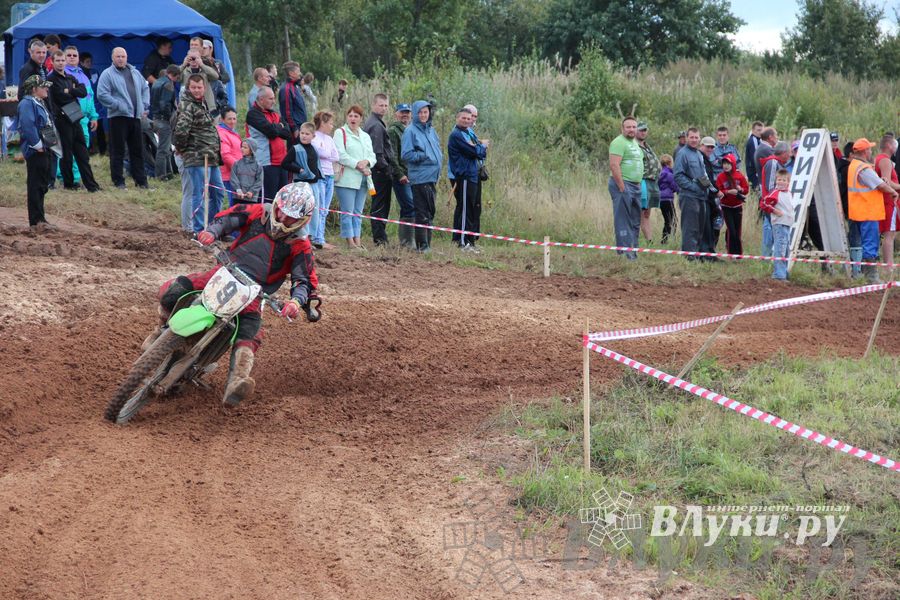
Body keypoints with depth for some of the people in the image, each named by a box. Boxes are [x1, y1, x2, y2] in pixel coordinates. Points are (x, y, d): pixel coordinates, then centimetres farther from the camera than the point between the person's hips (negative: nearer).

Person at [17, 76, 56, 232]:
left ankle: (39, 219, 22)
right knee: (35, 186, -8)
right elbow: (27, 126, -25)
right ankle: (36, 222, -7)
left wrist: (47, 145, 12)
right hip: (35, 151, -10)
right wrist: (37, 145, -22)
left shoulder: (39, 103, 18)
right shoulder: (27, 104, -14)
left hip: (43, 150, 10)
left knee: (42, 185, 14)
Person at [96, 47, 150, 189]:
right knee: (118, 151, -2)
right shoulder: (107, 74, -3)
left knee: (138, 150, 9)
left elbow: (145, 88, 23)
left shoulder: (135, 73, 16)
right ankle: (118, 181, 3)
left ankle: (141, 181, 15)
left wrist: (145, 106, 10)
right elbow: (102, 95, -12)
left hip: (135, 116, 6)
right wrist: (118, 105, -16)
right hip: (118, 117, -6)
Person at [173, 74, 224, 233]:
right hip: (197, 159, -10)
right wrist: (182, 148, -12)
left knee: (218, 193, 16)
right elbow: (180, 131, -26)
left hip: (211, 159, 10)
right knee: (199, 194, -7)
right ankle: (199, 230, -3)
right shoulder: (186, 106, -13)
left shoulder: (201, 105, 17)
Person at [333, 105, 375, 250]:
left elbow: (372, 156, 14)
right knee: (347, 212, -8)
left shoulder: (365, 136, 21)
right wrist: (358, 165, -15)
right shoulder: (340, 133, 1)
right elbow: (341, 155, -11)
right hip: (346, 179, -6)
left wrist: (366, 162, -9)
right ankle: (350, 242, -7)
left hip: (362, 179, 6)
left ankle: (357, 241, 8)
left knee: (358, 212, 7)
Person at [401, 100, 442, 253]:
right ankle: (422, 245, -5)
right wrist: (424, 156, -17)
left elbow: (438, 150, 26)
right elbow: (406, 154, -12)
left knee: (429, 213, 11)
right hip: (420, 178, -8)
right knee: (422, 213, -8)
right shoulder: (411, 131, -6)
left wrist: (438, 159, 6)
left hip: (432, 177, 8)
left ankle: (427, 244, 18)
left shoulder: (431, 130, 16)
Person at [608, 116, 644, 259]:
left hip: (636, 186, 10)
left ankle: (633, 251, 19)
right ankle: (625, 253, -10)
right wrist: (622, 187, -22)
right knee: (623, 221, -9)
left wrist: (638, 184, 17)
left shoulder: (635, 143, 19)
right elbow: (614, 165, -20)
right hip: (623, 184, -10)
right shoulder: (619, 143, -12)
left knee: (635, 221, 12)